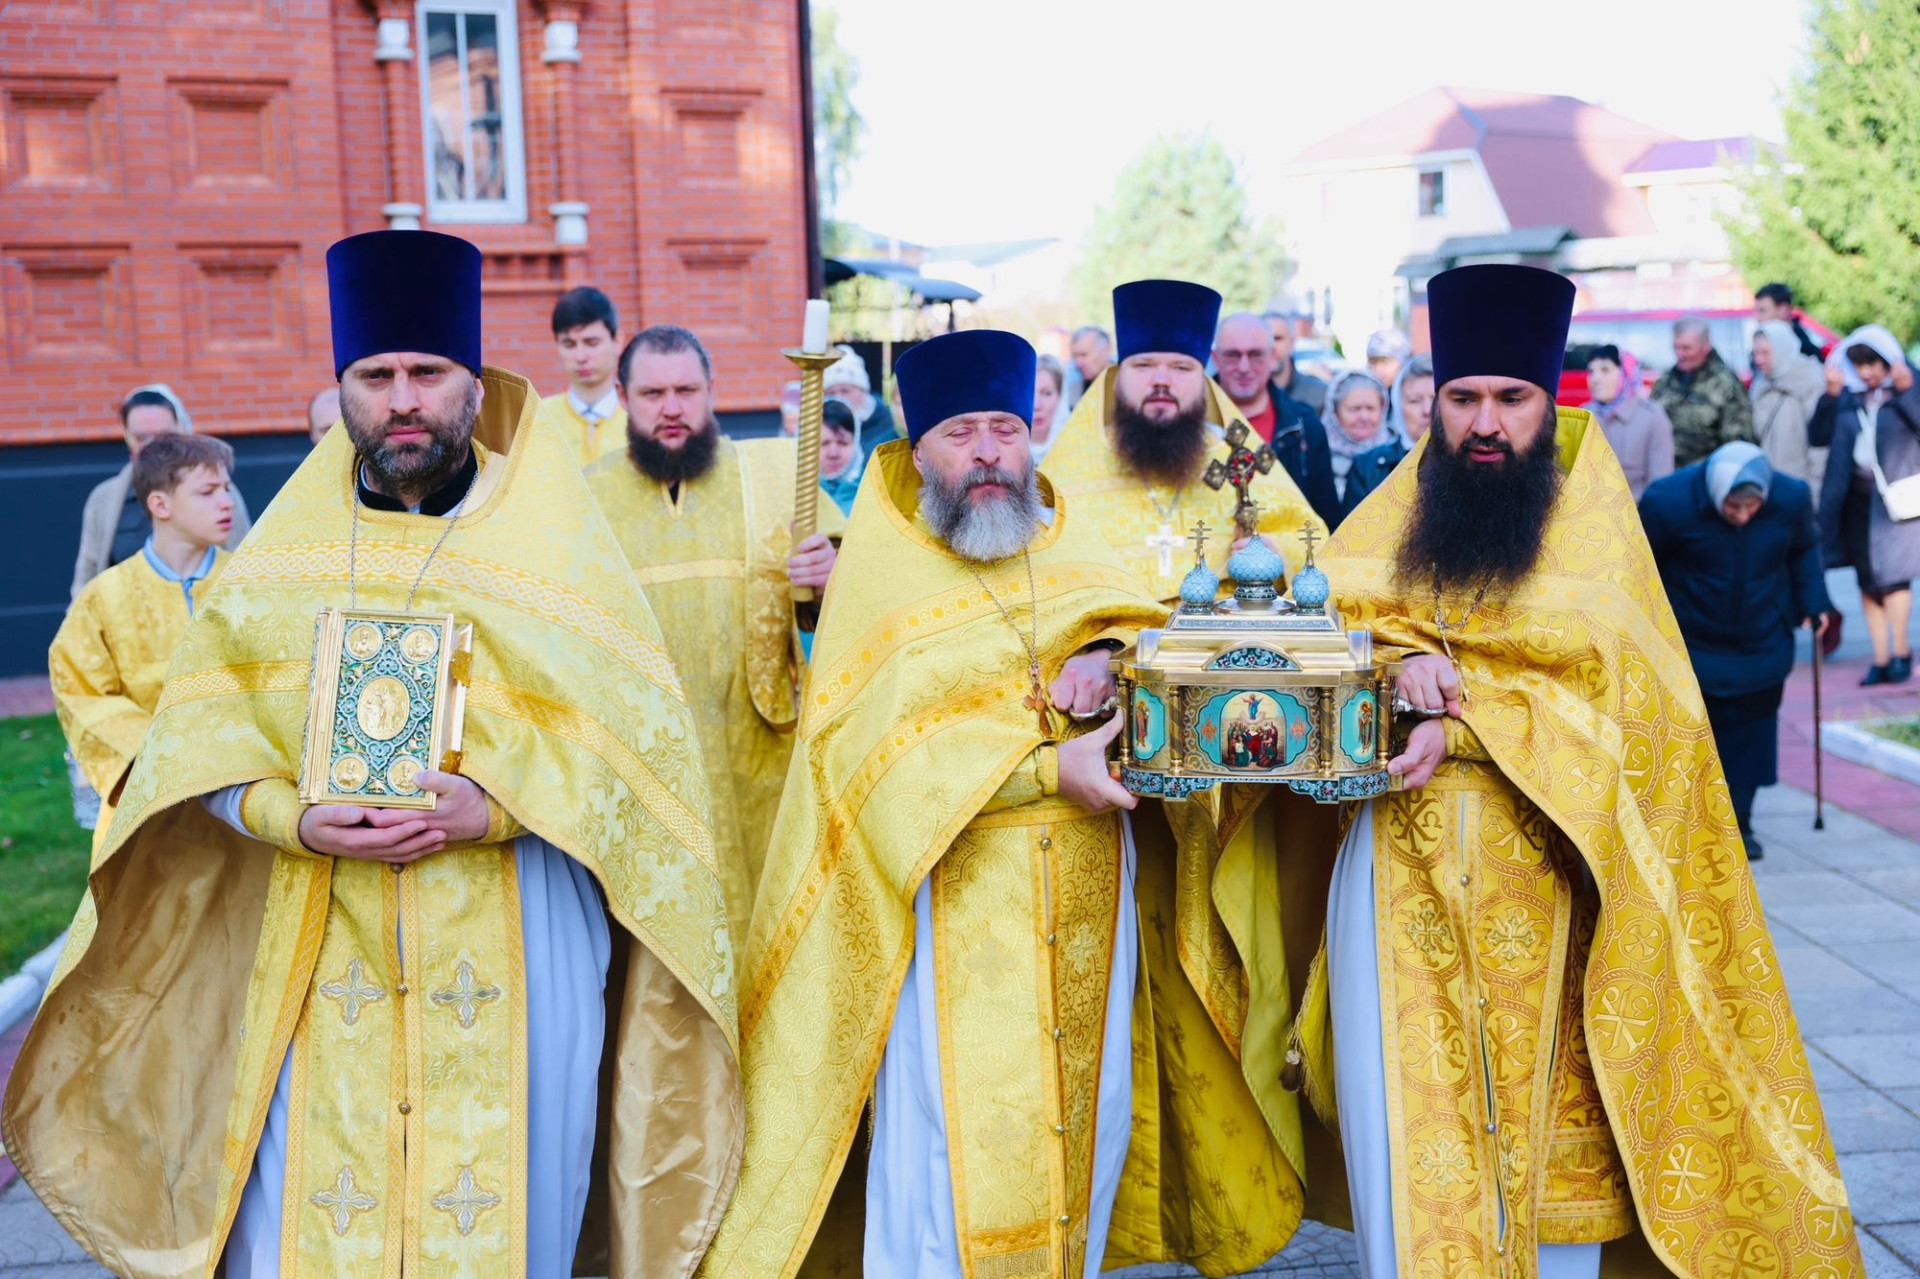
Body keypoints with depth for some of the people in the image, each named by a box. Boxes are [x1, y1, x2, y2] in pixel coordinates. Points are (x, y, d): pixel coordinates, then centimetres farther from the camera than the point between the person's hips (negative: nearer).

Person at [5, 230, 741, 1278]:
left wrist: (497, 808, -19)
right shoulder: (283, 551, 8)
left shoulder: (551, 544, 1)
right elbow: (202, 731, 6)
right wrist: (296, 819, -13)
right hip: (321, 943, 2)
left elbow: (635, 735, -4)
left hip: (514, 934, -1)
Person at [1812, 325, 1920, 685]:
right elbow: (1818, 436, 3)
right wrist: (1830, 396, -7)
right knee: (1867, 582, 6)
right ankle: (1880, 660, 11)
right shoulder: (1849, 398, 10)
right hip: (1857, 497, 4)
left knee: (1891, 574, -13)